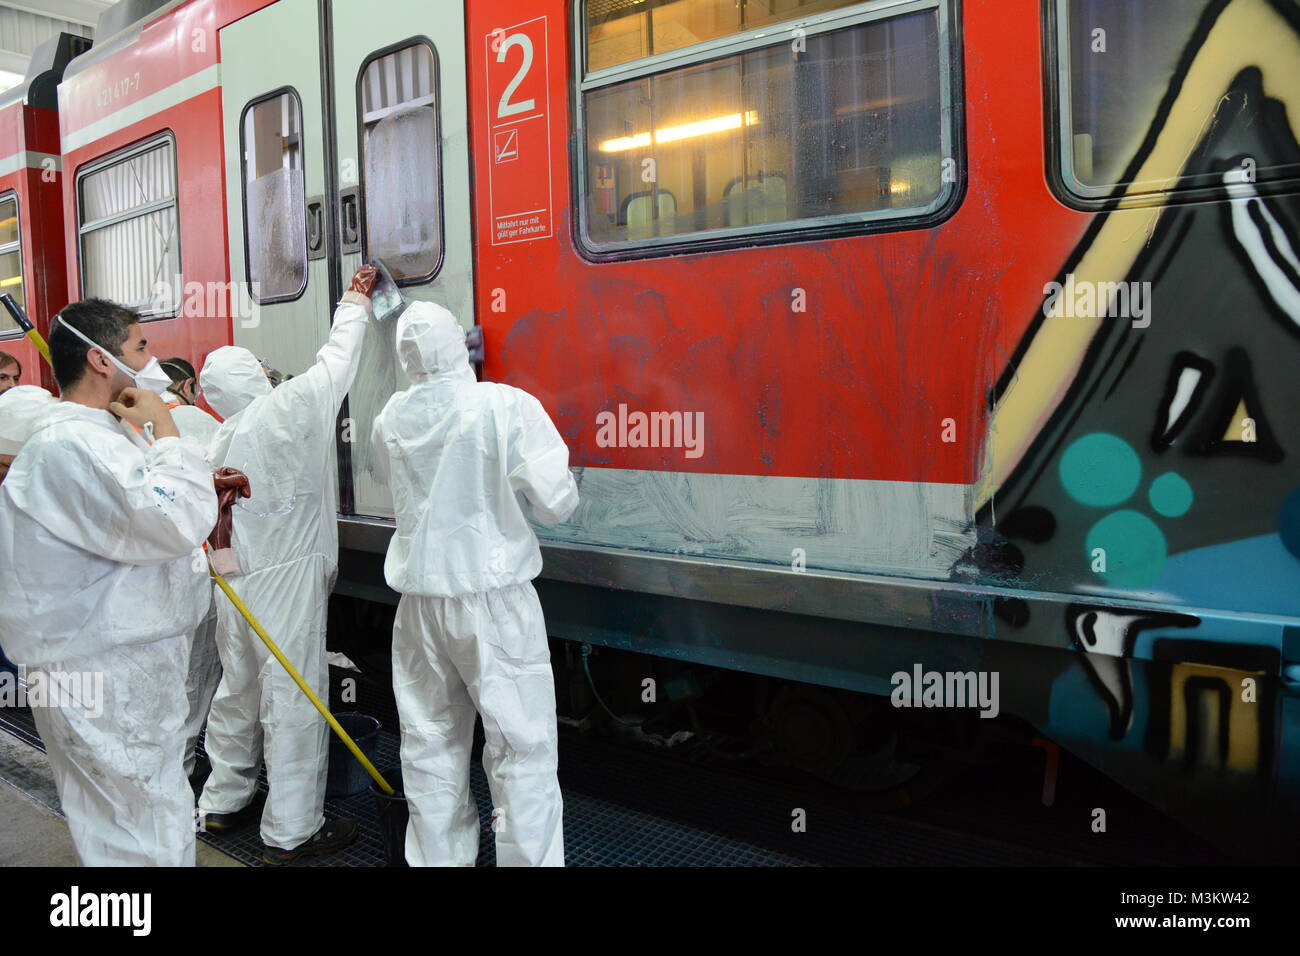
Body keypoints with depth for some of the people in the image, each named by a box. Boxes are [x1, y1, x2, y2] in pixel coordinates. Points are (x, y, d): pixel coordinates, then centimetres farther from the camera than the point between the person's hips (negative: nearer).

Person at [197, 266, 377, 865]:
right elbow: (337, 361, -4)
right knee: (293, 699, -2)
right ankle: (291, 832, 5)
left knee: (239, 690, 20)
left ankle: (222, 804, 34)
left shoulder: (219, 444, 10)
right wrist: (355, 301, 9)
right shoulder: (283, 410, -12)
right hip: (286, 581, -8)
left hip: (235, 584, 9)